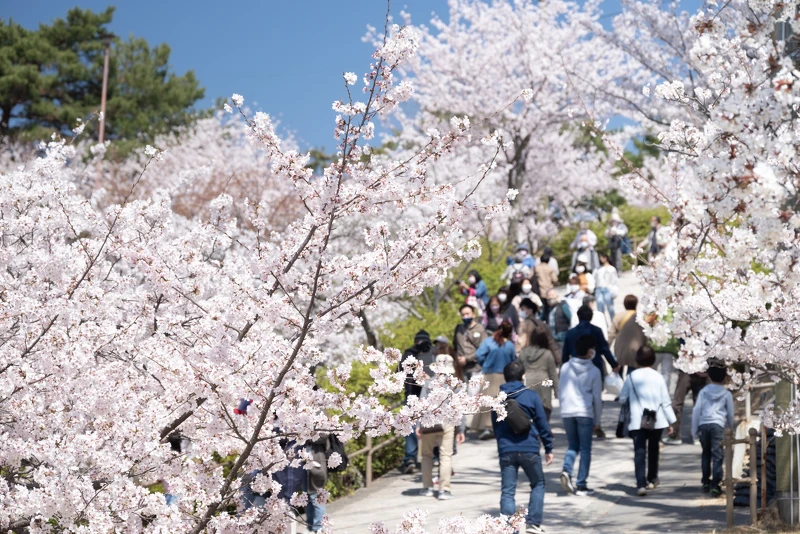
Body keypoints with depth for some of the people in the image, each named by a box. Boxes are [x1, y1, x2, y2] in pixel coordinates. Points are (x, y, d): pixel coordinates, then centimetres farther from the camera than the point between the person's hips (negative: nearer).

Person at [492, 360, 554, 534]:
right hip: (529, 449, -2)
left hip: (506, 451, 2)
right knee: (538, 485, 18)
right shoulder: (531, 396, -3)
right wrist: (549, 448, 8)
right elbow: (542, 424, -1)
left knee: (507, 491, 3)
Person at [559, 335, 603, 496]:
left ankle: (566, 470, -11)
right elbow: (597, 397, 0)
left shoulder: (566, 368, 6)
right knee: (585, 449, 4)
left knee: (573, 445, 16)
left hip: (567, 412, 3)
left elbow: (560, 392, 10)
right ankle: (581, 485, 1)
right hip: (585, 413, -3)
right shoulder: (594, 371, -2)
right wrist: (597, 420, 8)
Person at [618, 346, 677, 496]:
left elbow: (622, 398, 8)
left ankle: (641, 484, -22)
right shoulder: (658, 377, 0)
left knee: (639, 453, -7)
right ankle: (652, 479, 34)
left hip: (637, 422, -1)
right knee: (653, 450, 20)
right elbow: (665, 401, 0)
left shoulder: (631, 377, 0)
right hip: (657, 421, 1)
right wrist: (671, 421, 6)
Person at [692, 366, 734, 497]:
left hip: (703, 424, 2)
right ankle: (715, 485, -12)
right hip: (718, 425, -2)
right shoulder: (727, 394, 8)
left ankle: (706, 482, 20)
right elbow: (730, 414, 12)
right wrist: (730, 428, 28)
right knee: (717, 455, -4)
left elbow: (696, 410, 6)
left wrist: (694, 430, 10)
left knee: (706, 454, 18)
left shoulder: (704, 391, 11)